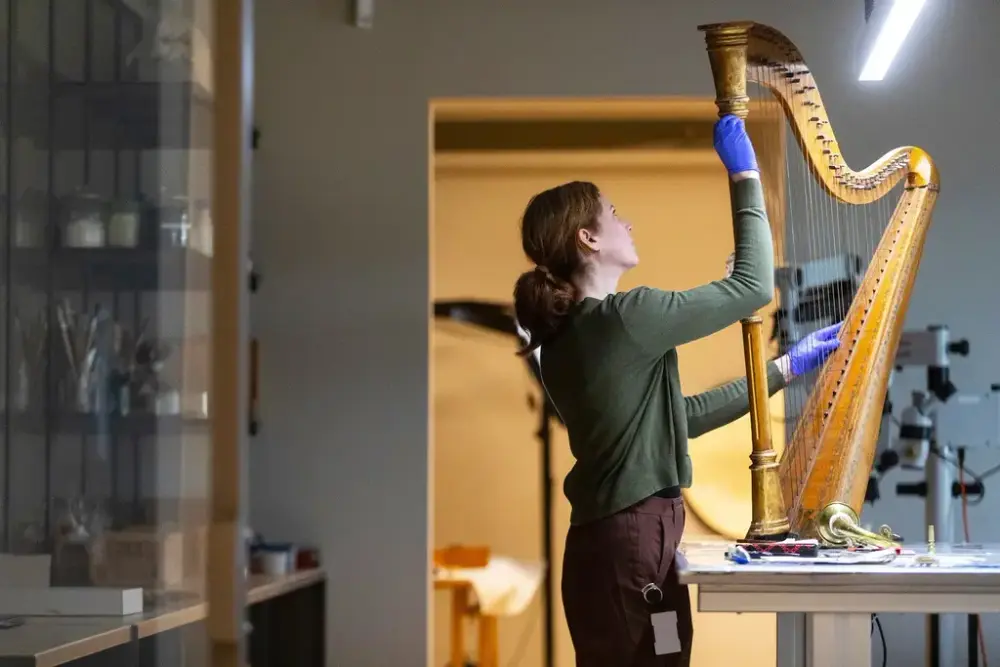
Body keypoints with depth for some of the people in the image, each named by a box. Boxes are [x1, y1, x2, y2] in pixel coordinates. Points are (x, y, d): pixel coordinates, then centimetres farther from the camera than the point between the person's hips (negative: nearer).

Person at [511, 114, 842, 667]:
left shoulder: (564, 337, 12)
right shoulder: (626, 317, -15)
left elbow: (676, 417, 17)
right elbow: (755, 285, -9)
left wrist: (784, 369, 21)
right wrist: (745, 177, 1)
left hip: (602, 543, 9)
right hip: (633, 545, -9)